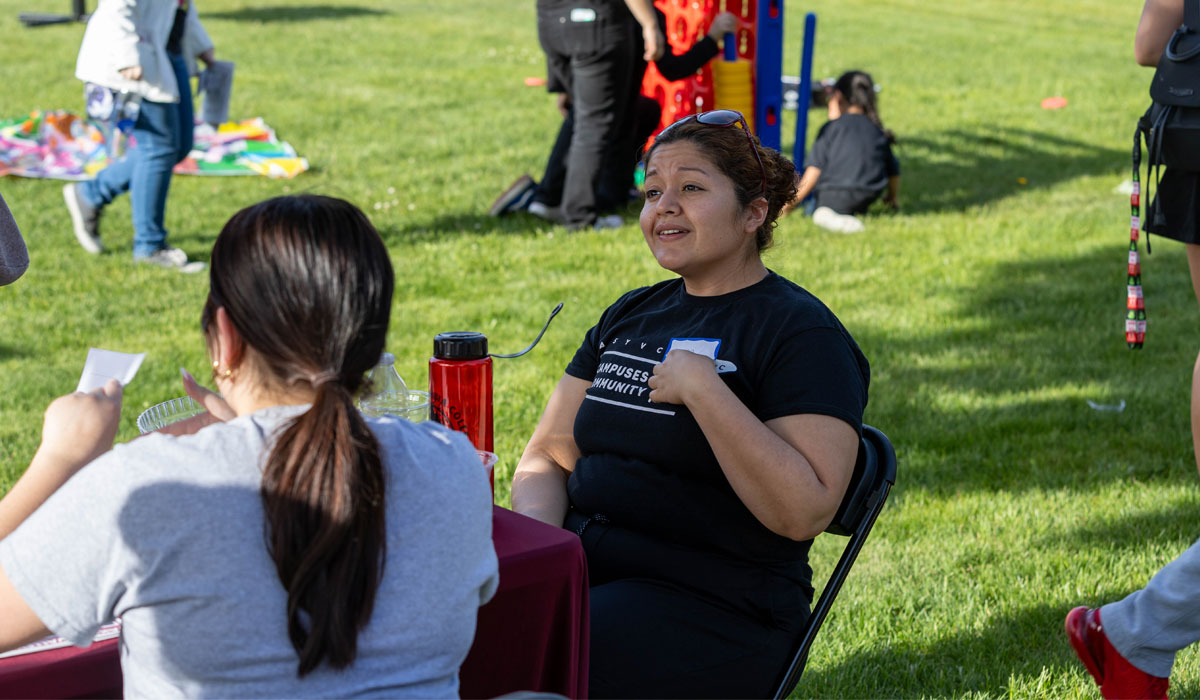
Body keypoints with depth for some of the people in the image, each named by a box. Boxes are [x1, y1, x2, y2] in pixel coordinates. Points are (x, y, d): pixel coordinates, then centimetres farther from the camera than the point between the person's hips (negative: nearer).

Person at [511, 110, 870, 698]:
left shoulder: (803, 334, -5)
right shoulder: (629, 317, 18)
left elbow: (805, 512, -17)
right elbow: (547, 456, 16)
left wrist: (702, 388, -20)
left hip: (712, 606, -6)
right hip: (579, 569, 6)